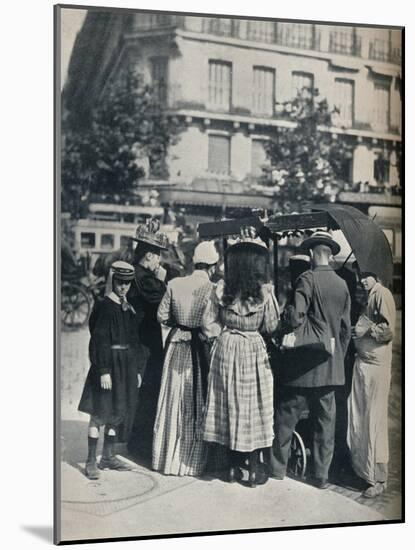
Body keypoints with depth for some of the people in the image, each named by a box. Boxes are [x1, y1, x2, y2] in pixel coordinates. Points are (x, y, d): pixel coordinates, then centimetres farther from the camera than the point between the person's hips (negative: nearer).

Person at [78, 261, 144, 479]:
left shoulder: (128, 308, 12)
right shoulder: (104, 307, -10)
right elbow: (100, 341, -15)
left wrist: (137, 370, 15)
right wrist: (104, 371, -20)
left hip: (127, 365, 8)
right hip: (109, 364, -7)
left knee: (118, 412, 12)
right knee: (100, 412, -4)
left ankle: (108, 457, 23)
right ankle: (91, 461, 4)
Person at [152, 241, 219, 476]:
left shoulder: (174, 284, -3)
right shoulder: (214, 289, -13)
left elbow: (162, 316, 1)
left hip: (177, 346, 3)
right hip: (201, 348, -3)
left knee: (174, 401, 13)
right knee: (198, 403, 8)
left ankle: (168, 457, 24)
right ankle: (193, 460, 16)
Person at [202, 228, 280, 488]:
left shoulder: (222, 288, -5)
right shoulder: (265, 290, -11)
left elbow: (208, 323, -3)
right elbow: (271, 326, -5)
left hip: (226, 350, 2)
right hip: (253, 351, -2)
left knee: (229, 406, 12)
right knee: (254, 408, 8)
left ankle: (233, 466, 20)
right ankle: (254, 469, 13)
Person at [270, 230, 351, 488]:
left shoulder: (308, 279, -12)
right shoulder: (342, 285, 5)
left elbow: (296, 317, -22)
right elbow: (346, 328, 10)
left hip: (306, 363, -5)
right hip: (331, 365, 5)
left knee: (286, 416, 8)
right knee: (326, 420, 12)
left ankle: (278, 467, 18)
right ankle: (322, 475, 19)